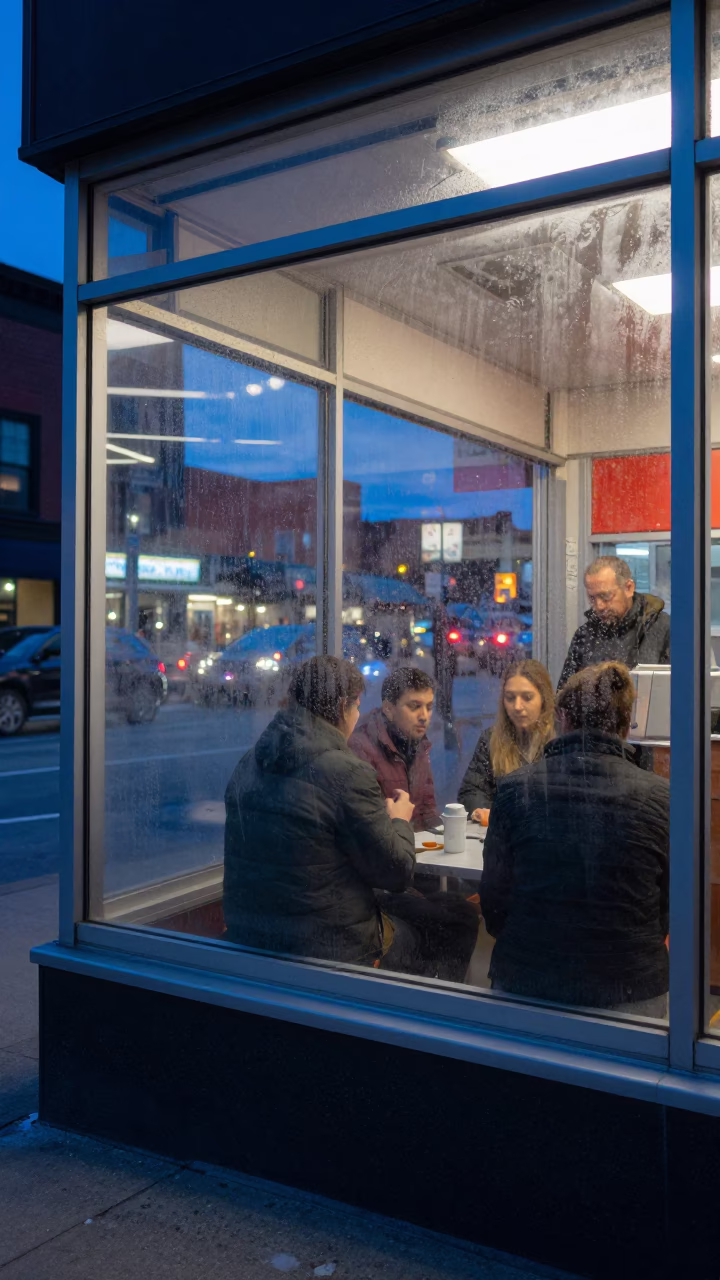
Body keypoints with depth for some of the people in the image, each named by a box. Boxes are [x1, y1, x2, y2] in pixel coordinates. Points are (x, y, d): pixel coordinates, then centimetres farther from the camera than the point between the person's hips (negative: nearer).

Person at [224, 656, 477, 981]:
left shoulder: (249, 764, 1)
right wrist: (399, 821, 8)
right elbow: (396, 872, -12)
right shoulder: (346, 772, -21)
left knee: (412, 905, 25)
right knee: (459, 921, 13)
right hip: (330, 948, -8)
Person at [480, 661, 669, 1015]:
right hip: (631, 991, 0)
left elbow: (494, 897, -5)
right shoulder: (660, 798, -11)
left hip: (526, 984, 0)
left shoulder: (515, 789, -12)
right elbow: (670, 908, 0)